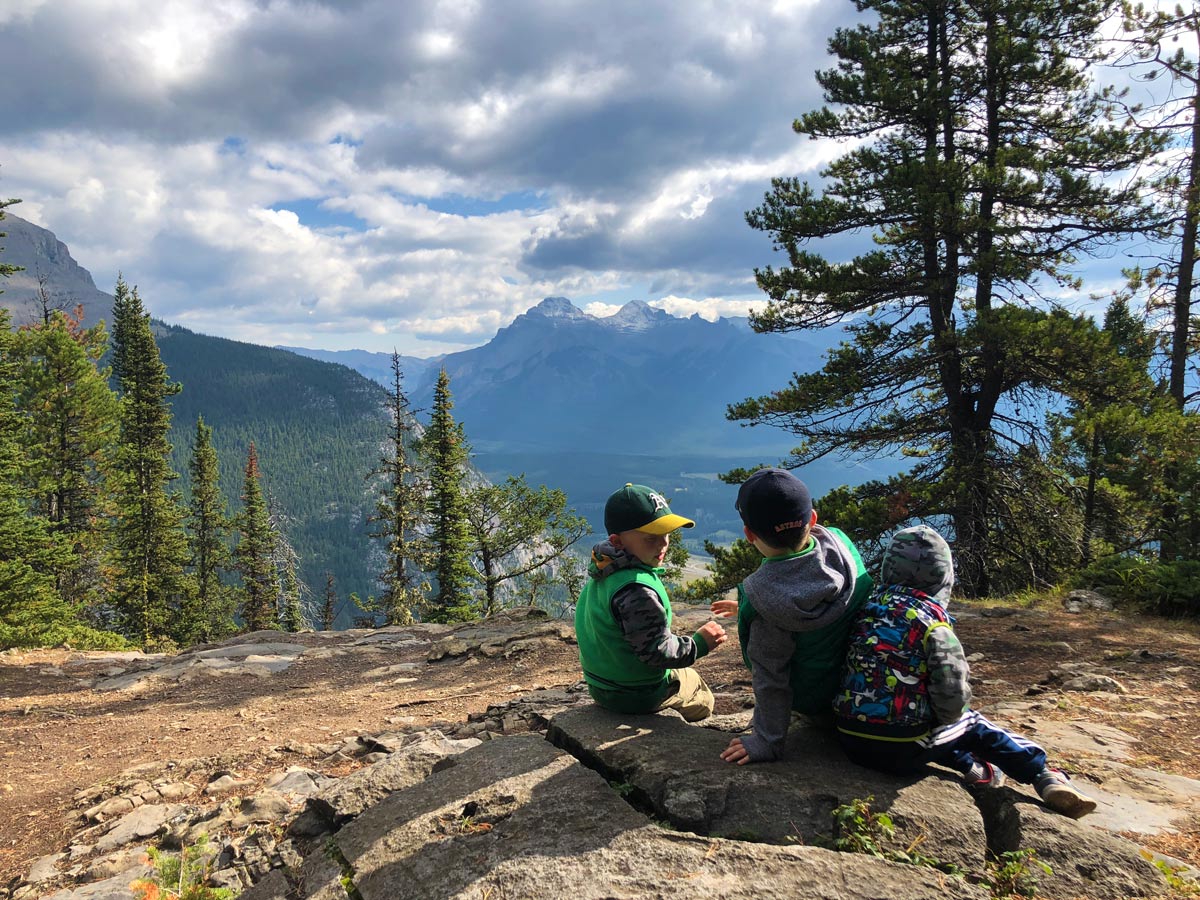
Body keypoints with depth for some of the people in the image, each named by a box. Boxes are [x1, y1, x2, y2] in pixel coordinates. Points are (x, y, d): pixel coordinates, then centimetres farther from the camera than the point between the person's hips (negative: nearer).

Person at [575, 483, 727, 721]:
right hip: (638, 696, -8)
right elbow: (657, 651, -27)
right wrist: (699, 643, -14)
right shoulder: (637, 590, -32)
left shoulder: (608, 572, -1)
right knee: (693, 681, 20)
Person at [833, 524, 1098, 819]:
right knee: (975, 727, 21)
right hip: (901, 750, -5)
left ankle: (975, 770, 53)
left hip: (850, 739, 5)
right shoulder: (932, 623, -14)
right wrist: (946, 715, 7)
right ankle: (1048, 778, 29)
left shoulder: (868, 608, 1)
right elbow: (953, 698, -17)